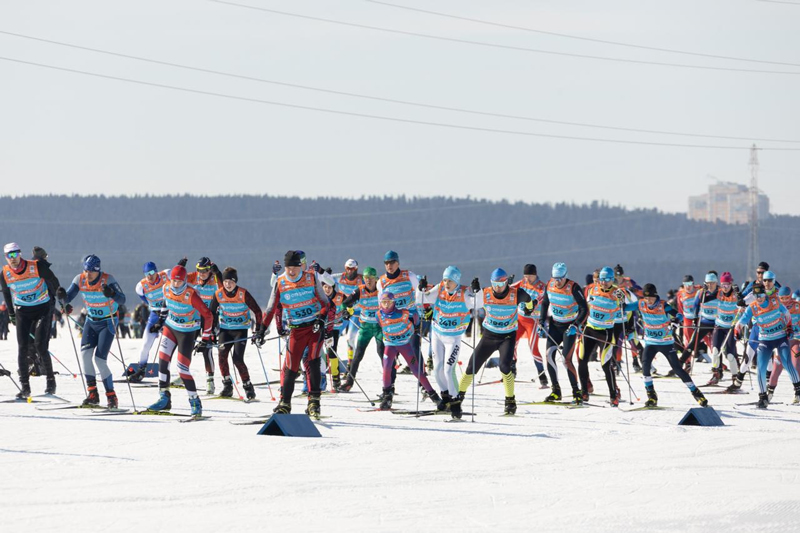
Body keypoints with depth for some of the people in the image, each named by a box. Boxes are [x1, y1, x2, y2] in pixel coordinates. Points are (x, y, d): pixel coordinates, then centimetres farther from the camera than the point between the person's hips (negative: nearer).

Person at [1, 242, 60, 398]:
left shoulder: (37, 266, -17)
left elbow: (53, 282, -1)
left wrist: (56, 301, 8)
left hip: (43, 309, -3)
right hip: (22, 312, 3)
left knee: (40, 346, -13)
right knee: (22, 348, -5)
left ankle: (51, 380, 4)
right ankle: (24, 387, 0)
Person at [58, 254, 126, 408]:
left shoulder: (107, 280, -22)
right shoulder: (80, 280, -9)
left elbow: (122, 300, -33)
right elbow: (68, 298, -8)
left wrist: (111, 294, -53)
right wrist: (63, 296, -31)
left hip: (107, 322, -5)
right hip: (91, 321, 5)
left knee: (99, 359, -14)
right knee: (85, 353, -14)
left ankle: (111, 397, -2)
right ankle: (92, 394, -6)